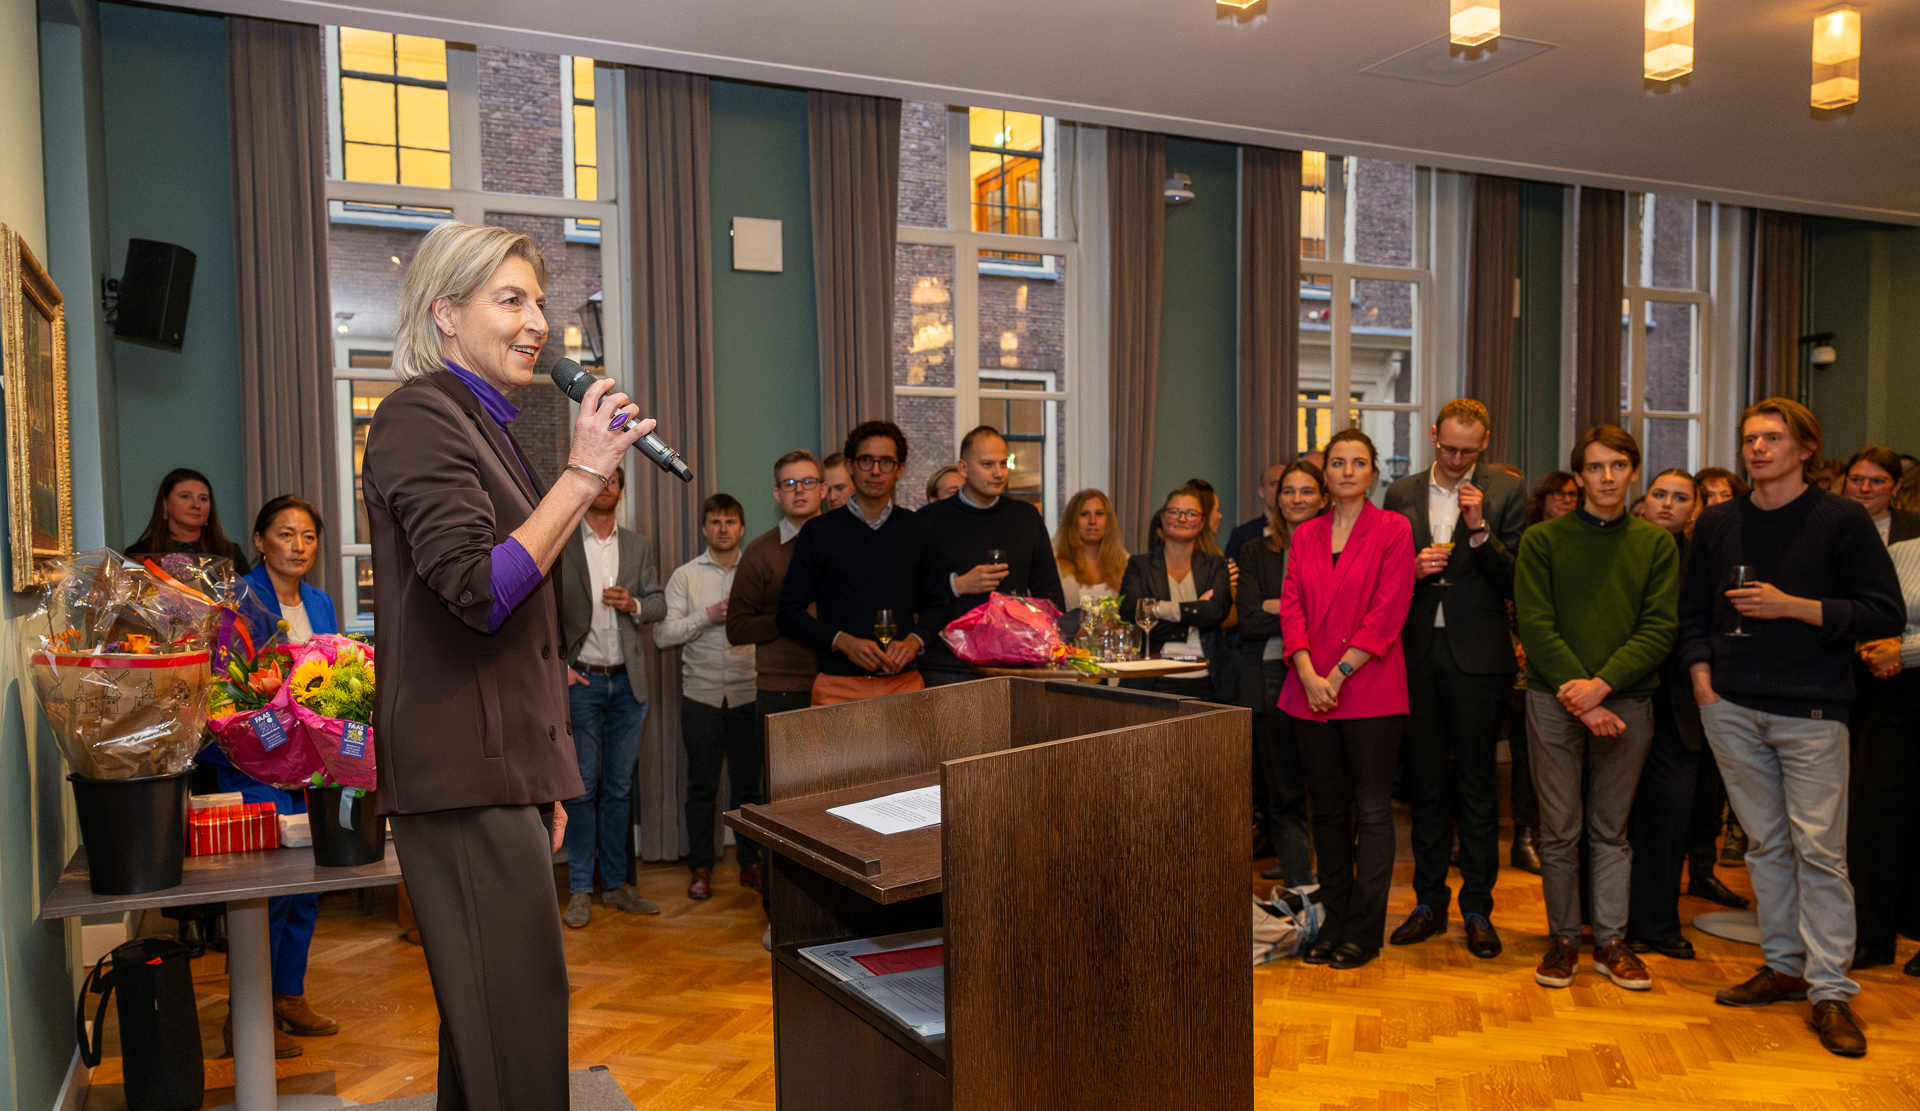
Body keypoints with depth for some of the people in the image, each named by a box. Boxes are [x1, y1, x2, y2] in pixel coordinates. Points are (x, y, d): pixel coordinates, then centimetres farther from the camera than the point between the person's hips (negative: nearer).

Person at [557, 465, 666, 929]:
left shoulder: (638, 545, 11)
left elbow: (658, 603, 12)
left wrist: (633, 604, -9)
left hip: (628, 681, 3)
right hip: (581, 680, -3)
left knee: (619, 786, 9)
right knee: (582, 786, -1)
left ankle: (615, 883, 18)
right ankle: (580, 890, 8)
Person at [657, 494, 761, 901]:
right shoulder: (685, 576, 5)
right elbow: (662, 634, -2)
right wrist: (708, 616, -11)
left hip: (748, 694, 0)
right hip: (701, 695, 0)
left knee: (748, 784, 6)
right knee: (702, 786, 5)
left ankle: (751, 864, 18)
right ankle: (701, 868, 16)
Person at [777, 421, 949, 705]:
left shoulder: (916, 529, 10)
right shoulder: (819, 531, 2)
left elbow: (936, 604, 14)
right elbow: (789, 613, 1)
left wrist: (914, 641, -6)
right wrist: (843, 642, -13)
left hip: (904, 679, 2)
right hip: (839, 686, -2)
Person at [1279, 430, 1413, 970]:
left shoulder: (1393, 530, -1)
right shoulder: (1305, 535, 13)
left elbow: (1387, 612, -8)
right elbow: (1291, 607, 6)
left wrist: (1339, 673, -12)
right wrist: (1308, 674, -7)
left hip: (1369, 690, -4)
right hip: (1310, 693, 4)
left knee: (1372, 811, 1)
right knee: (1328, 810, 11)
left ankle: (1364, 931, 10)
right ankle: (1332, 923, 21)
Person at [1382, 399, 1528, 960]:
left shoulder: (1506, 492, 0)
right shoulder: (1401, 494, 9)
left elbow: (1516, 581, -5)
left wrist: (1480, 528, -17)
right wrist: (1411, 569, -8)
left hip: (1478, 656, -3)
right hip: (1416, 654, 3)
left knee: (1478, 785, 4)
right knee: (1425, 782, 10)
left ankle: (1478, 909, 16)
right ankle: (1429, 902, 21)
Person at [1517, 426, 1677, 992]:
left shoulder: (1656, 543, 7)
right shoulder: (1542, 540, 2)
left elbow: (1659, 628, -1)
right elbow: (1536, 626, -4)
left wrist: (1602, 684, -15)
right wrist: (1581, 700, -13)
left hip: (1627, 699, 1)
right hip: (1556, 699, -1)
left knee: (1611, 830, 10)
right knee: (1560, 830, 4)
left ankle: (1611, 941, 20)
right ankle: (1563, 939, 16)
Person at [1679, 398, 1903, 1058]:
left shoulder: (1842, 520, -1)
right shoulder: (1718, 522, 9)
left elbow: (1886, 614, -5)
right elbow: (1693, 611, 15)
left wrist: (1792, 606, -14)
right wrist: (1702, 677, 2)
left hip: (1811, 711, -3)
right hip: (1732, 708, 4)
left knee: (1819, 848, -3)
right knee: (1765, 843, 11)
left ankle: (1830, 990, 5)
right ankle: (1783, 966, 22)